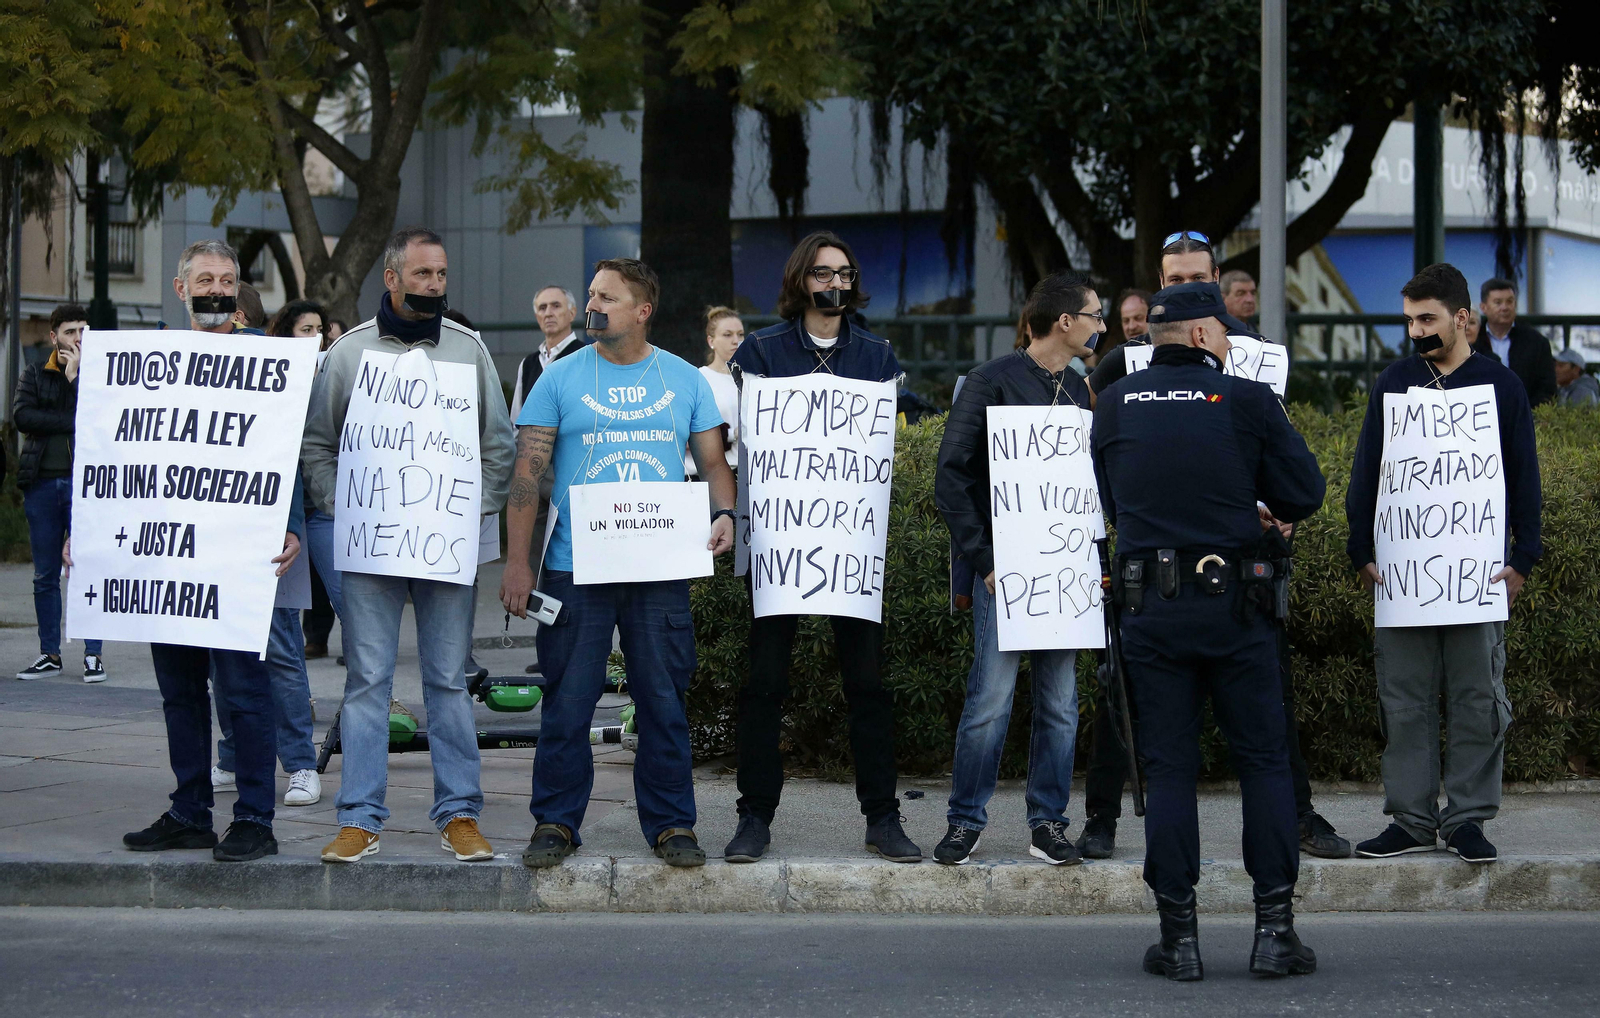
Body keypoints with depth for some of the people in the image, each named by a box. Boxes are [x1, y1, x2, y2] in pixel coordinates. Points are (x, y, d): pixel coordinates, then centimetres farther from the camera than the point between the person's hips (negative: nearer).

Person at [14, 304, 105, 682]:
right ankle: (49, 654, 13)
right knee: (45, 575, 6)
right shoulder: (34, 375, 12)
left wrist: (75, 376, -9)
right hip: (42, 483, 2)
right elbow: (23, 416, -5)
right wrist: (73, 422, -10)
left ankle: (93, 654, -2)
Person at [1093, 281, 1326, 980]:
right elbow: (1304, 496, 0)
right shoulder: (1247, 400, -3)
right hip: (1235, 606, -2)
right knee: (1264, 760, 7)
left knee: (1168, 769, 5)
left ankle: (1179, 939, 4)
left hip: (1148, 606, 2)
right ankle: (1274, 929, 4)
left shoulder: (1114, 406, 5)